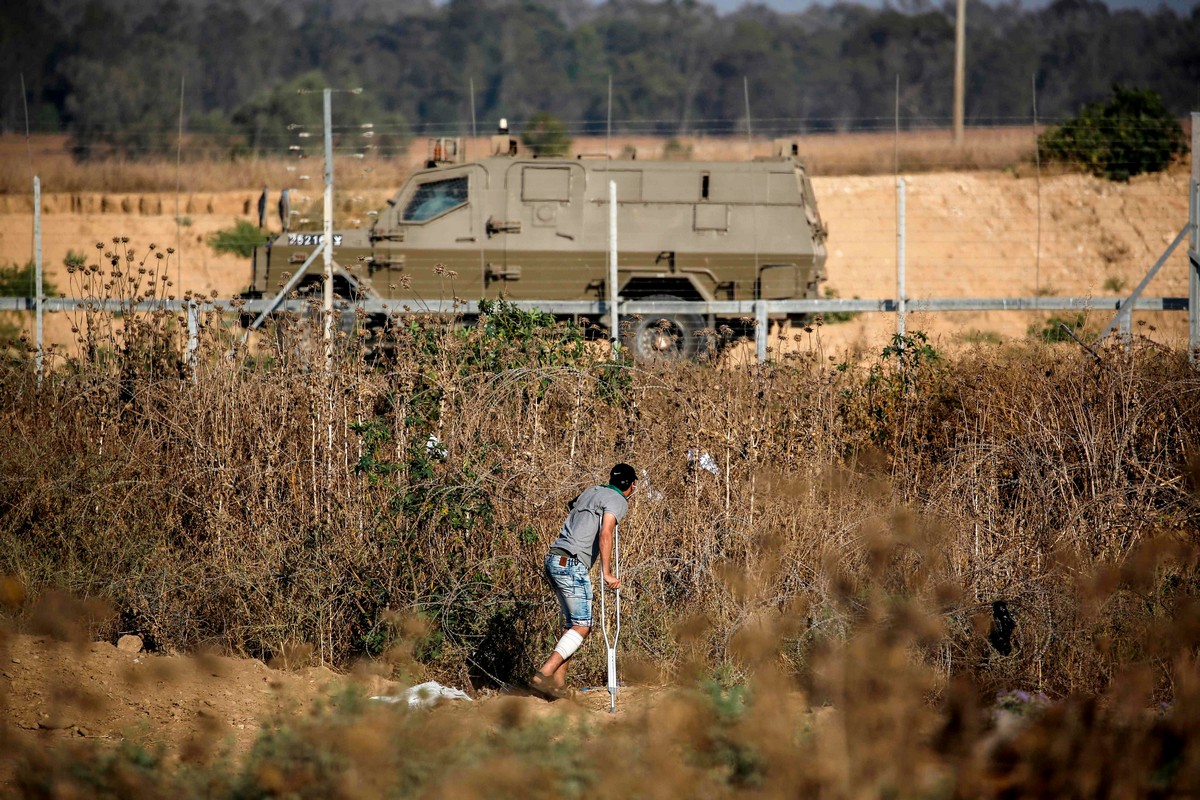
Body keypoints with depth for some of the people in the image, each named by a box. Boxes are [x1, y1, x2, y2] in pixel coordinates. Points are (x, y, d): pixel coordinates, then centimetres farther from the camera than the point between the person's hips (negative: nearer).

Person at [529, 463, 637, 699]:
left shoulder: (590, 492, 20)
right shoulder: (617, 501, -4)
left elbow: (569, 508, 39)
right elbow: (605, 534, -20)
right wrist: (606, 573, -23)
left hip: (554, 559, 9)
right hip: (572, 565, -9)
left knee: (572, 623, 14)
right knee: (582, 626, -8)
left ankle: (558, 682, 8)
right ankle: (543, 675, -20)